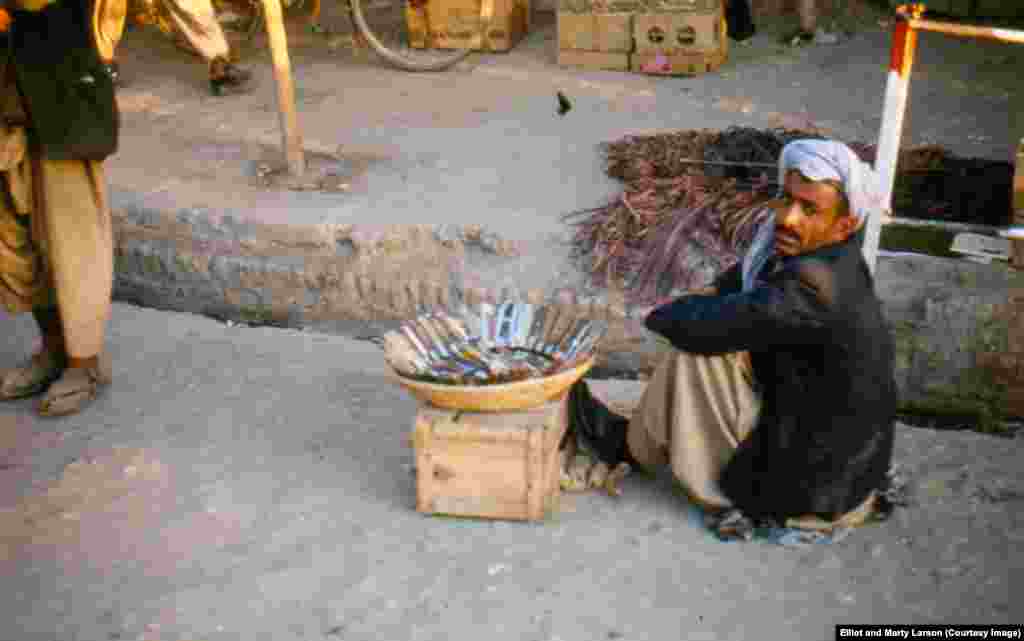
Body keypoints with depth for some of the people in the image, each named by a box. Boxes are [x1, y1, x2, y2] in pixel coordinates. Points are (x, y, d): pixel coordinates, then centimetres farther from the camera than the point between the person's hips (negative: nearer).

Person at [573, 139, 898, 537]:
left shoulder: (815, 285, -30)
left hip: (812, 494, -9)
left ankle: (630, 447, 10)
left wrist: (662, 314, -7)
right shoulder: (818, 255, -1)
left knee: (694, 352, -15)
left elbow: (700, 326, -29)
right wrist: (716, 298, -3)